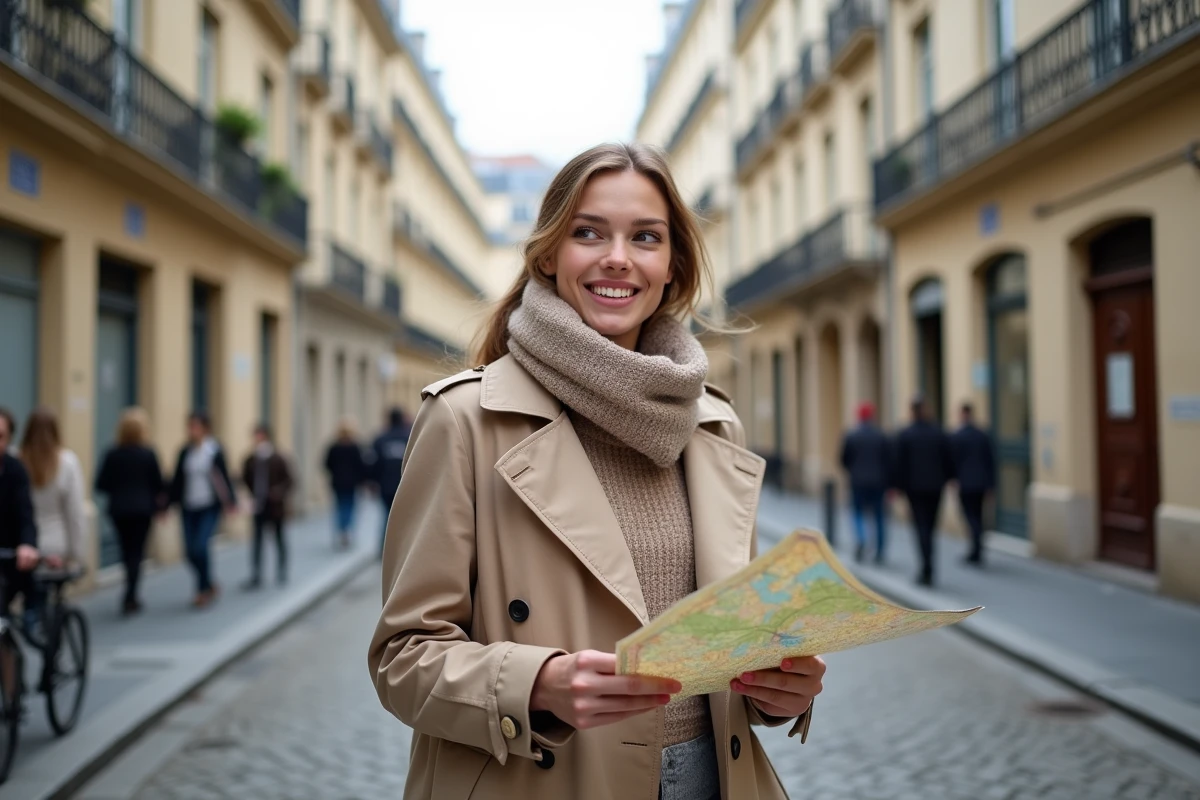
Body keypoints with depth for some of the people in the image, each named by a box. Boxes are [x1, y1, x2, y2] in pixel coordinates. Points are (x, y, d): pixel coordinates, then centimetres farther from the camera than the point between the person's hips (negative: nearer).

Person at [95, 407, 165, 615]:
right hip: (142, 510, -2)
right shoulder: (148, 454, -9)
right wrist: (158, 503, 15)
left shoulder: (112, 454, -4)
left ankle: (131, 597, 26)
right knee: (136, 553, 3)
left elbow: (101, 485, -4)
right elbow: (158, 485, -4)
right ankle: (129, 598, -6)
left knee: (127, 553, 16)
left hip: (118, 510, 3)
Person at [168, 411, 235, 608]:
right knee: (191, 550, 3)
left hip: (210, 507, -4)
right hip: (189, 508, 4)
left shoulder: (215, 450, -5)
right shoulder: (185, 452, 5)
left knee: (200, 546, -14)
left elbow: (224, 477, -5)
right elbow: (177, 479, 10)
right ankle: (210, 586, 23)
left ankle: (204, 589, 3)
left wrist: (230, 502, -9)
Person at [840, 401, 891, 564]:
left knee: (859, 513, 11)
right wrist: (889, 484, 3)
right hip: (878, 482, 1)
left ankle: (860, 539, -18)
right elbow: (889, 462, -3)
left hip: (858, 482, 0)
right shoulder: (882, 436, -4)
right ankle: (879, 553, 11)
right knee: (879, 515, 10)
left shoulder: (851, 436, -4)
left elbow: (844, 460, 1)